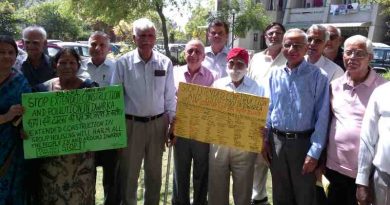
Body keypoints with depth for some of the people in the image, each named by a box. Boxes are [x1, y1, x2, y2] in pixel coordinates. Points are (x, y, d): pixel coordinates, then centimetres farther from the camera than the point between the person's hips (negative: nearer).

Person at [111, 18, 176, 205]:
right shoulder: (123, 62, -7)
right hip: (131, 123, -2)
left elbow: (170, 95, 6)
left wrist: (172, 119, 4)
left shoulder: (165, 63, -1)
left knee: (154, 172, 17)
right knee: (128, 172, 10)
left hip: (158, 123, 2)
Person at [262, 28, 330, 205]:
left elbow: (322, 116, -11)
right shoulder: (275, 74, 3)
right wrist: (265, 139, 7)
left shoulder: (318, 76, -10)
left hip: (303, 142, -3)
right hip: (276, 140, 4)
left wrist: (314, 152, -14)